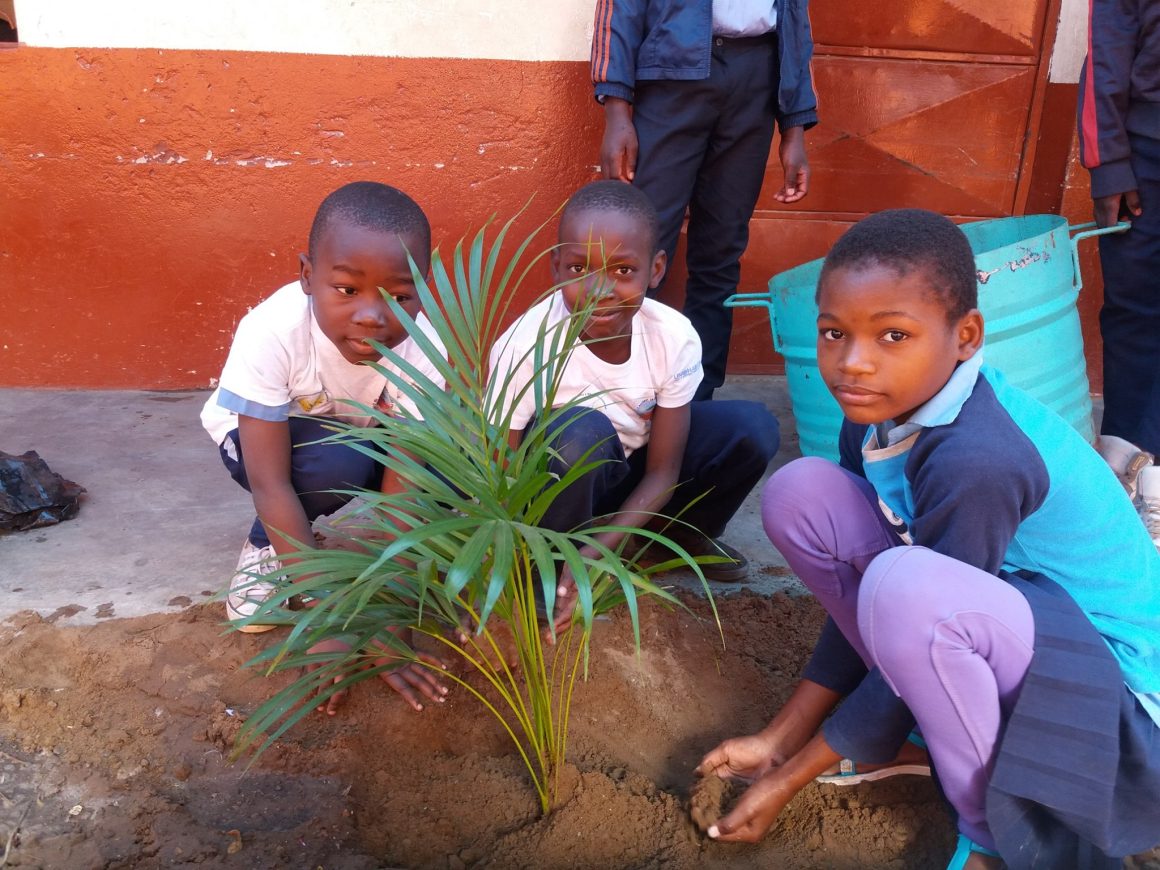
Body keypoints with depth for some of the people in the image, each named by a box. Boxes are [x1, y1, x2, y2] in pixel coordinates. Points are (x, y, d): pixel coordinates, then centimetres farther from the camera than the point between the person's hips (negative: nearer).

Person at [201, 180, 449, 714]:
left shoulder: (421, 351, -31)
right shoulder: (271, 334, -38)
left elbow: (402, 491, -32)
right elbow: (270, 484, -36)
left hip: (363, 436, 3)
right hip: (256, 432, -2)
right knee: (338, 465, -36)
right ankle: (265, 545, -5)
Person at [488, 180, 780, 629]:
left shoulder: (675, 339, -21)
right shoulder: (525, 346, -31)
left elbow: (662, 472, -14)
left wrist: (599, 552, -28)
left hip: (631, 477, 4)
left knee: (753, 428, -17)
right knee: (581, 431, -37)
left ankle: (686, 533, 10)